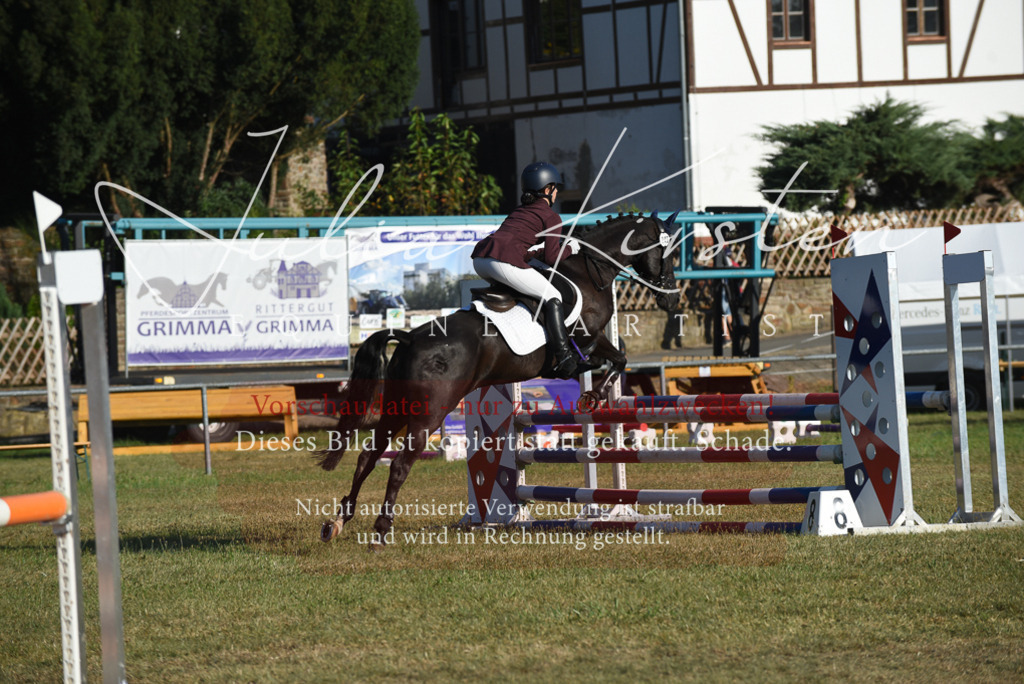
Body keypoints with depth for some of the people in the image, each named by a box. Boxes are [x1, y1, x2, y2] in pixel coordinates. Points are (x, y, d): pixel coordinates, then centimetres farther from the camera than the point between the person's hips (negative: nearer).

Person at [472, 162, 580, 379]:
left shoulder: (519, 211, 31)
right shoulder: (551, 217, 9)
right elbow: (551, 258, 2)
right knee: (552, 297, 1)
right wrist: (570, 249, 19)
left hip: (479, 259, 8)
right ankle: (563, 358, -8)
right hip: (504, 261, -8)